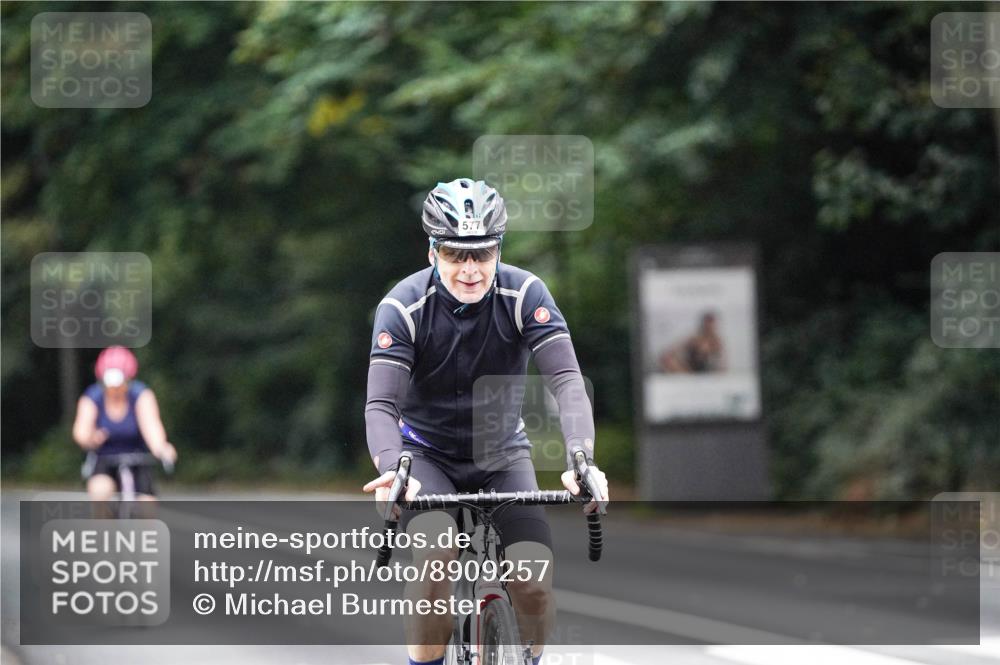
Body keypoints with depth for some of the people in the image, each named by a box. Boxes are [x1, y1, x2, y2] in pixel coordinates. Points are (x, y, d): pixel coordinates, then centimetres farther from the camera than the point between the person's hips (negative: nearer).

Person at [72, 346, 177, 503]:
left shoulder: (141, 395, -15)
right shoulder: (92, 398, -12)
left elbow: (150, 424, -33)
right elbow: (81, 430, -27)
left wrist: (160, 448, -54)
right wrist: (90, 440, -53)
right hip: (103, 460, -1)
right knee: (100, 490, -32)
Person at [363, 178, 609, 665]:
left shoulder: (524, 294, -19)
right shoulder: (403, 306, -22)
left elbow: (566, 379, -27)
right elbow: (381, 404, -28)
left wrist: (581, 459, -44)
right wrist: (392, 470, -48)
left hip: (502, 453, 1)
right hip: (428, 452, -1)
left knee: (534, 582, -17)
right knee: (436, 555, -31)